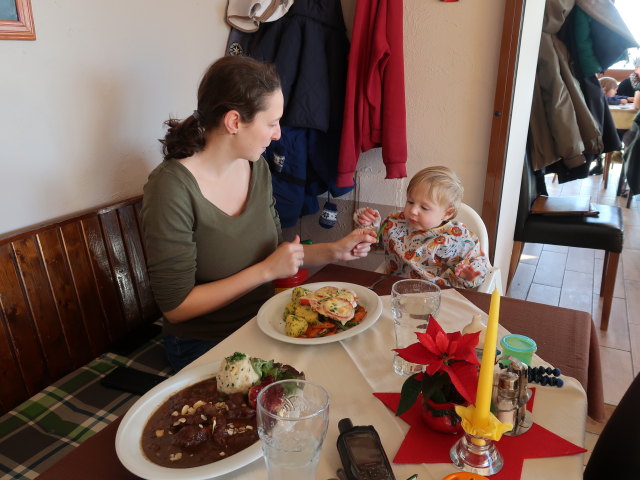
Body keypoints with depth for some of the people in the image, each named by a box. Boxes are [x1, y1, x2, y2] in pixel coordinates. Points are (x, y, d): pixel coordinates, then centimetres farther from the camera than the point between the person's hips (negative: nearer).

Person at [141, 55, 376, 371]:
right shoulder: (171, 188, -23)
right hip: (205, 345, -6)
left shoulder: (257, 168, -1)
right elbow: (175, 306, -21)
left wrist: (334, 250, -4)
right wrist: (266, 271, -21)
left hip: (263, 322, 6)